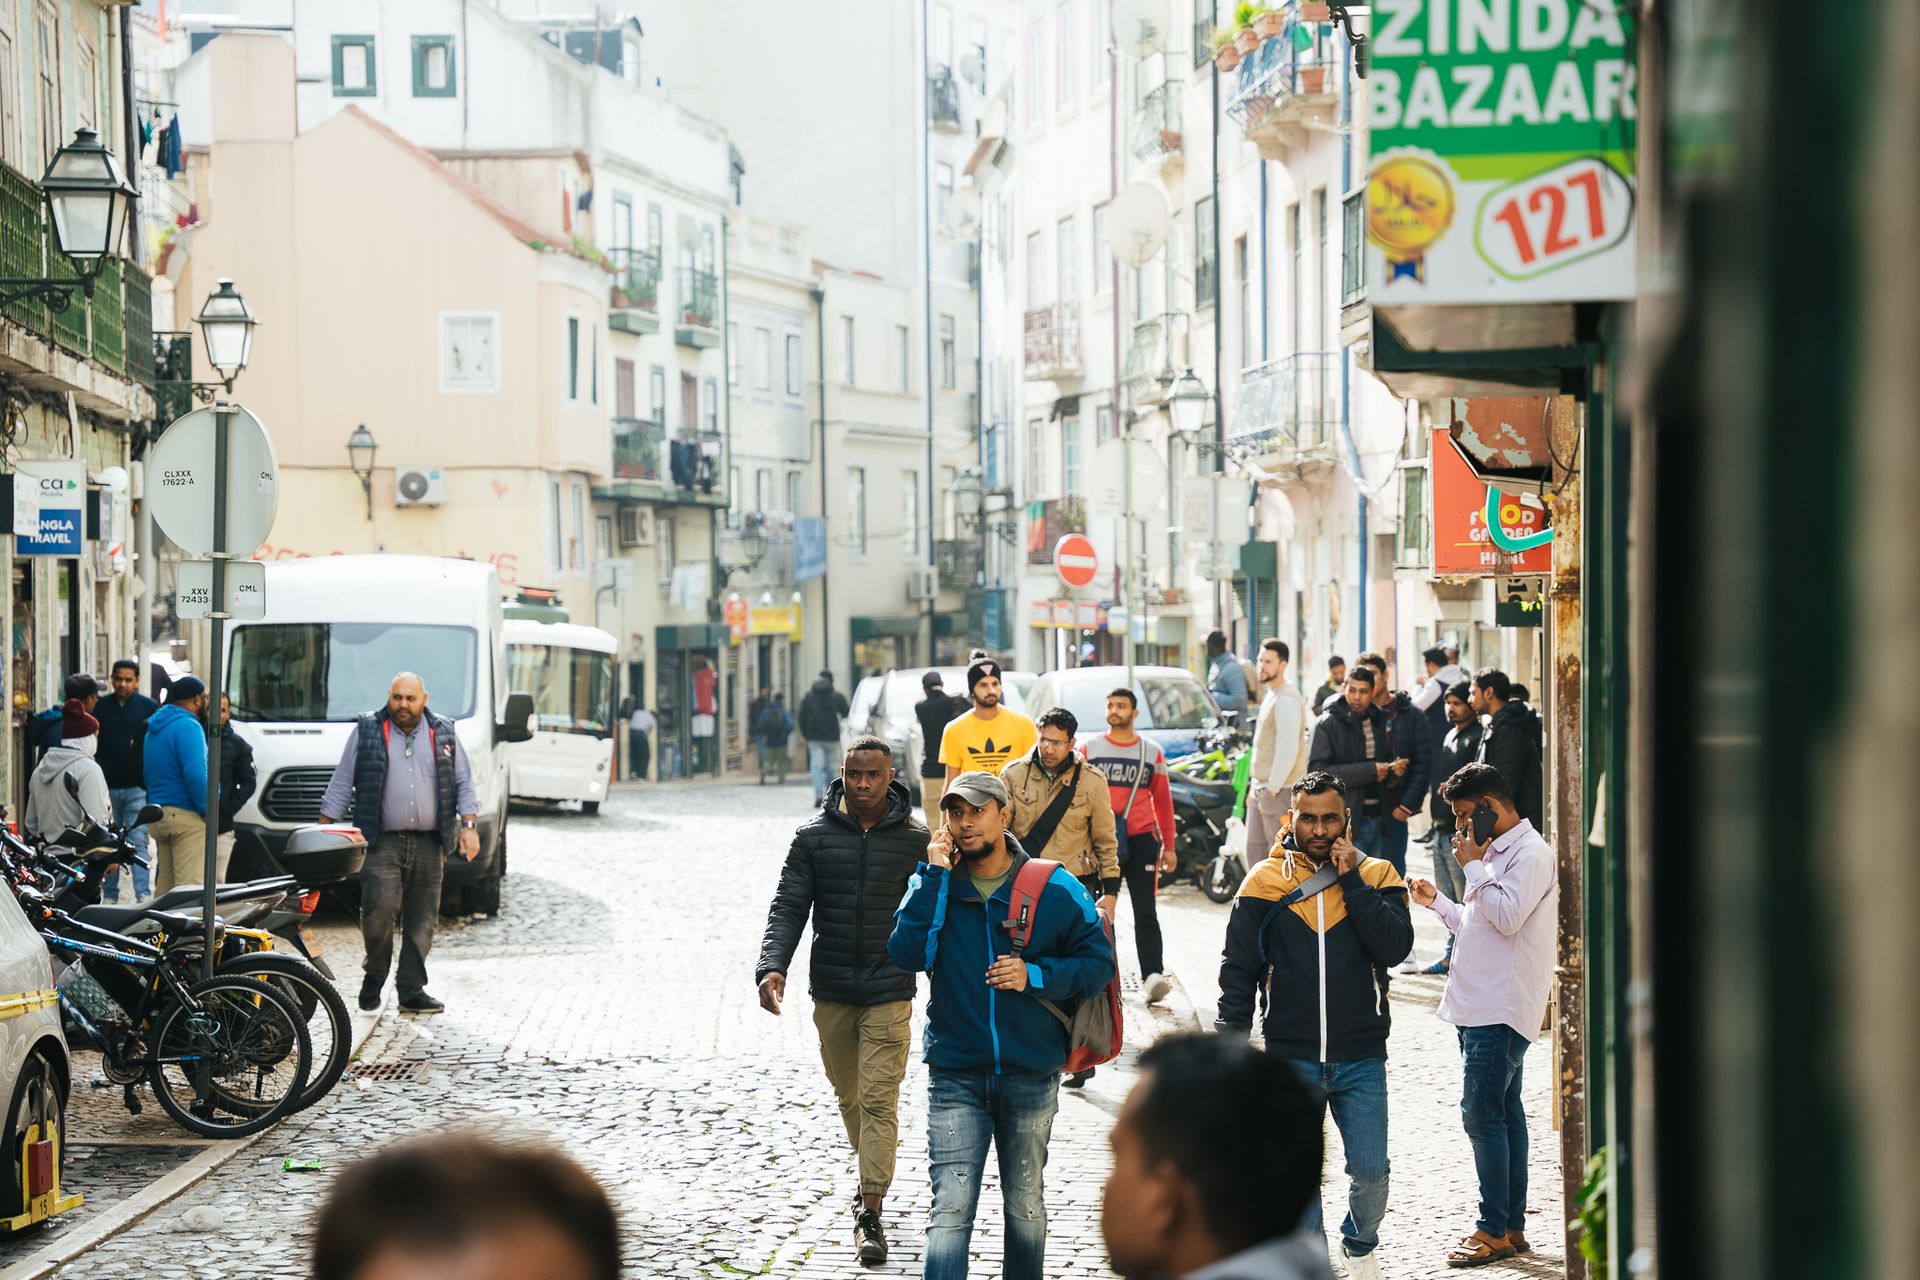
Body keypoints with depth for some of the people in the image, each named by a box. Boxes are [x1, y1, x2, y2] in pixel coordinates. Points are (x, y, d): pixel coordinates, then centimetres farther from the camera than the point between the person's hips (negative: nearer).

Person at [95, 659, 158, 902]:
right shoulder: (100, 707, 10)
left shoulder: (149, 707, 3)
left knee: (138, 842, -10)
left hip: (137, 788, -3)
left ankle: (143, 894, -14)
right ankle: (109, 895, 14)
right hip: (107, 787, 3)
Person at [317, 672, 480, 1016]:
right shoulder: (367, 732, 6)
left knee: (422, 920, 3)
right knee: (379, 909, -17)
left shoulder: (443, 734, 12)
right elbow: (342, 783, 8)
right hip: (382, 842, -3)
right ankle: (374, 977, 3)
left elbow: (464, 783, 14)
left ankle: (412, 990, 9)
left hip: (429, 845, 3)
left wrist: (468, 826, 2)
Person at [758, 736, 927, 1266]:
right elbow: (788, 906, -1)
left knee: (879, 1100, -8)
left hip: (889, 990, -3)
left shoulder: (915, 839, -2)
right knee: (848, 1095, 16)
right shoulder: (815, 835, 1)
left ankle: (870, 1213, -8)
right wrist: (772, 966, -16)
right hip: (831, 991, 3)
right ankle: (872, 1175, 38)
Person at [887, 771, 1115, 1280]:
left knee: (1025, 1205, 14)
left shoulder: (1053, 888, -1)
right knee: (949, 1209, -9)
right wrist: (935, 876, -15)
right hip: (954, 1076, -1)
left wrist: (1036, 975, -14)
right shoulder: (932, 885, 2)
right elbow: (907, 954, -13)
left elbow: (1099, 962, 1)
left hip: (1032, 1075, 1)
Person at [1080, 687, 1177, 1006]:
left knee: (1145, 911, -6)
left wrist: (1168, 846, 8)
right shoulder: (1089, 749, 7)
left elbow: (1163, 800, 12)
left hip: (1142, 841, -1)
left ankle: (1153, 975, -14)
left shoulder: (1152, 753, 8)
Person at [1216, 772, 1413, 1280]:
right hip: (1290, 1061, 0)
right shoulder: (1265, 881, 3)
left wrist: (1350, 878, -13)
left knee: (1370, 1170, -1)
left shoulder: (1376, 876, 3)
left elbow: (1396, 946, -13)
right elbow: (1238, 970, 6)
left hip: (1361, 1060, 0)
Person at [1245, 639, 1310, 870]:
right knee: (1255, 851, 13)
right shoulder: (1270, 696, 17)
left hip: (1279, 792, -10)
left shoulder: (1286, 701, -16)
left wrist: (1272, 790, -21)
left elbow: (1288, 749, -22)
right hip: (1262, 790, 10)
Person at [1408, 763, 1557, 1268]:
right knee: (1502, 1112, 11)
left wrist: (1473, 866, -14)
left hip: (1502, 1008, -10)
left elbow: (1506, 917, -22)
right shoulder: (1496, 852, 19)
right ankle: (1512, 1227, 15)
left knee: (1482, 1112, -10)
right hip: (1481, 1006, 10)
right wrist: (1437, 901, 18)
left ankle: (1495, 1230, -6)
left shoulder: (1531, 853, -11)